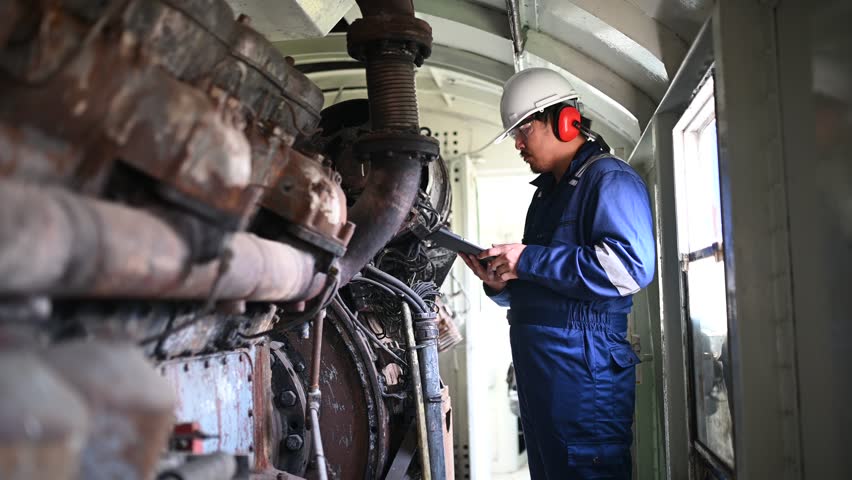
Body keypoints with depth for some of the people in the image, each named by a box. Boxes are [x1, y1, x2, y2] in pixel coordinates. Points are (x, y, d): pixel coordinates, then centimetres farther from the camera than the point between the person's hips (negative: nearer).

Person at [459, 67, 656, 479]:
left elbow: (628, 266, -26)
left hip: (583, 371, -10)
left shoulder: (610, 180, -9)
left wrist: (528, 260, -21)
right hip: (537, 368, 10)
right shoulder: (548, 191, 22)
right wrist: (500, 283, 5)